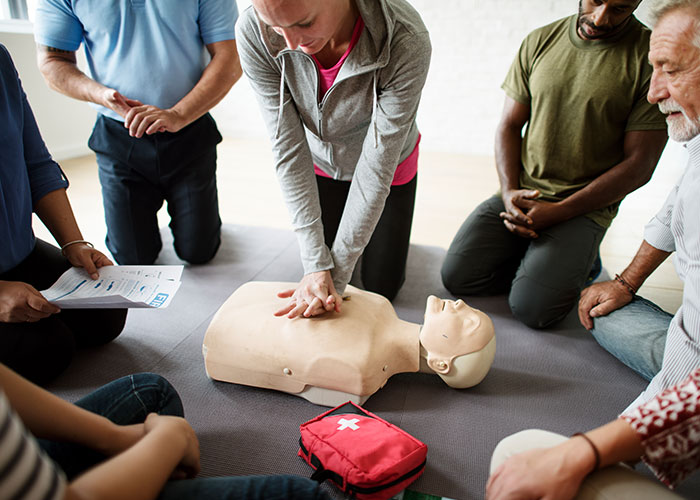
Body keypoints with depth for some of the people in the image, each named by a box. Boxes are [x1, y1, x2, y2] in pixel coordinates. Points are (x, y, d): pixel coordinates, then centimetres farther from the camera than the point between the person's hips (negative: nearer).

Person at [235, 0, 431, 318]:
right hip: (321, 164, 2)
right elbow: (288, 151, -27)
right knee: (318, 274, 13)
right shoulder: (253, 33, -30)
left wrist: (336, 274, -28)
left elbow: (376, 167, -32)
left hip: (390, 168, -1)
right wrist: (316, 265, -30)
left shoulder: (406, 42, -37)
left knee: (381, 288, 9)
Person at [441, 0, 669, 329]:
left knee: (531, 308, -19)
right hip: (520, 194, 4)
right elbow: (509, 125, 8)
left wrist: (558, 212, -16)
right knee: (456, 276, -9)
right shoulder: (539, 41, 4)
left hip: (585, 206, -3)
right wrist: (509, 191, -9)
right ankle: (536, 258, 13)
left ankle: (577, 258, 11)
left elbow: (639, 164, -9)